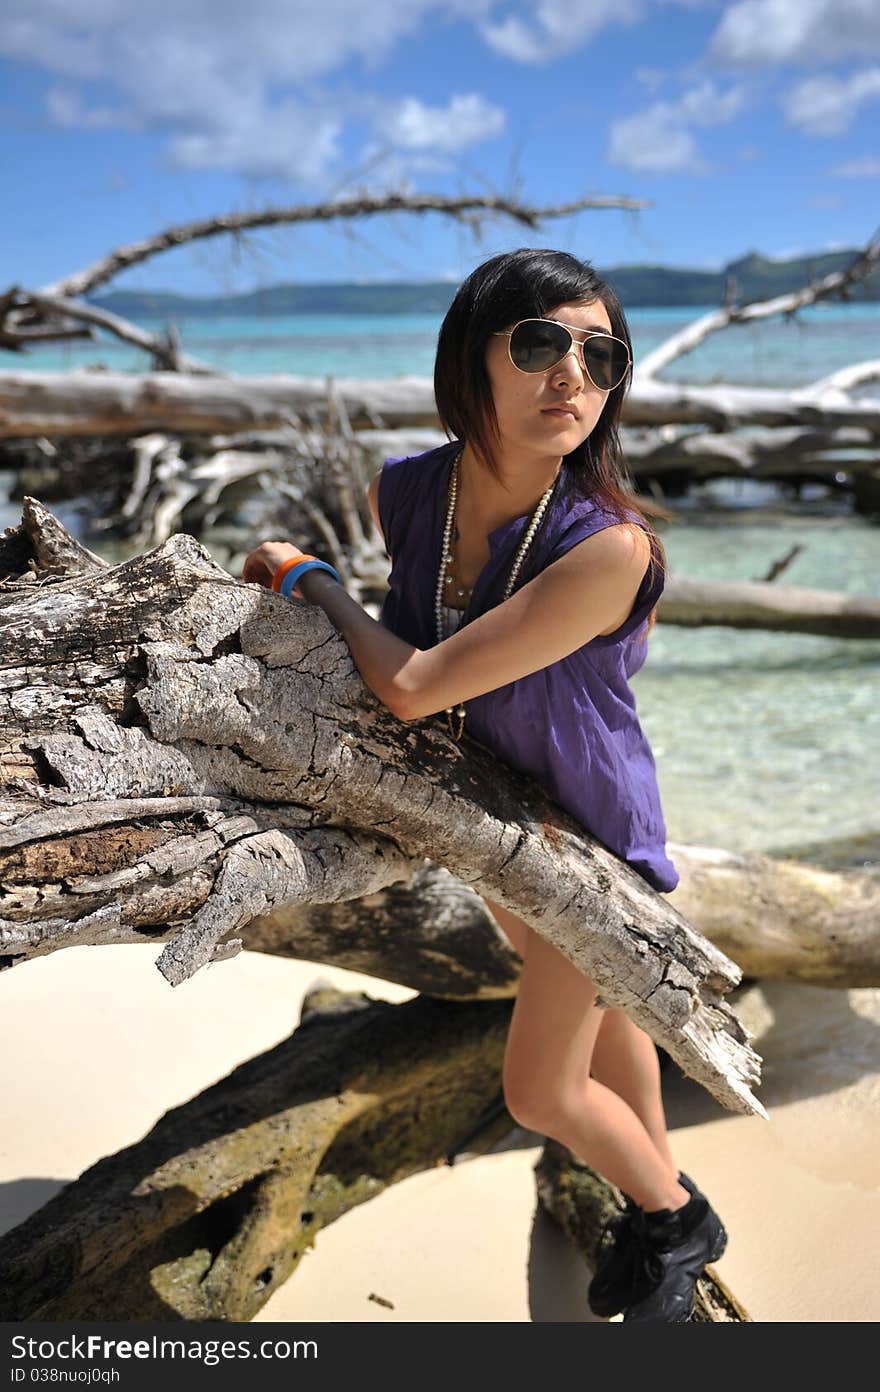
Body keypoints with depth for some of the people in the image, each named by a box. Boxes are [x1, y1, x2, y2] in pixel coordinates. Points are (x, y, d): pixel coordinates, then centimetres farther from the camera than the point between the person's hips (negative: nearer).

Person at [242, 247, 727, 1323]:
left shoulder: (609, 548, -37)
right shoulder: (402, 490, -18)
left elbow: (415, 686, -35)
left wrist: (311, 580, -20)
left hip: (586, 817, -5)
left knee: (541, 1091, 6)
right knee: (601, 1006, 26)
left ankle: (677, 1223, 38)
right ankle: (655, 1203, 52)